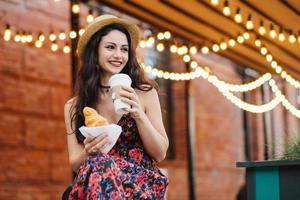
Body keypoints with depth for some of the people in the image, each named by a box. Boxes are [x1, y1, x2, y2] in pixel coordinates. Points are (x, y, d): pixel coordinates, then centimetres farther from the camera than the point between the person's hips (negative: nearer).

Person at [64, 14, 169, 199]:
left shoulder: (145, 93, 9)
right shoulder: (73, 107, 12)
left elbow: (160, 154, 7)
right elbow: (75, 164, 11)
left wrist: (139, 115, -8)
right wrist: (88, 152, -13)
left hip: (142, 184, -1)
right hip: (98, 181, 1)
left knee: (100, 166, -35)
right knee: (98, 164, -35)